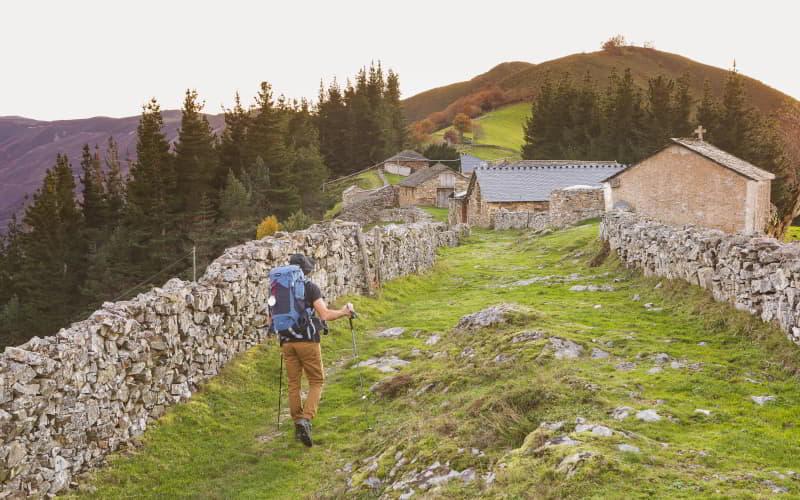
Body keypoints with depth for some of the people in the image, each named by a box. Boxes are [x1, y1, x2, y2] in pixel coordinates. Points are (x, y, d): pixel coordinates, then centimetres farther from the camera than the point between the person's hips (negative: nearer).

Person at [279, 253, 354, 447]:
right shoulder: (311, 287, -6)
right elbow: (325, 315, -13)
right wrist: (344, 312, 4)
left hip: (287, 342, 4)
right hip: (307, 340, -4)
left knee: (293, 383, 13)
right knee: (316, 381, 7)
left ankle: (298, 424, 17)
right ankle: (305, 419, -10)